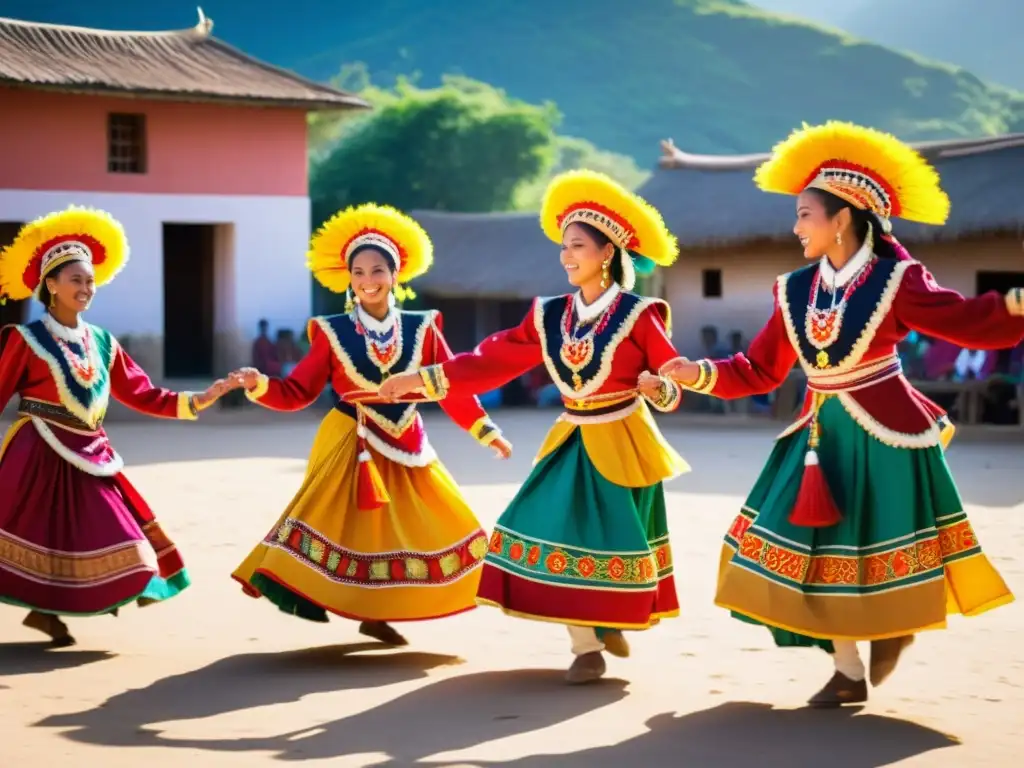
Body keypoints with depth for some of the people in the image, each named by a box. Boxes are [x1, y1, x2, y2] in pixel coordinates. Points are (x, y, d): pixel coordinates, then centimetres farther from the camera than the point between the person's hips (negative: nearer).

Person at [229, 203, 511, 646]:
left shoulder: (421, 329, 0)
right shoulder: (333, 333, -4)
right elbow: (297, 392, -4)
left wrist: (485, 431, 1)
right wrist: (260, 386, -22)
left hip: (405, 448, 3)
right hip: (351, 447, -3)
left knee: (404, 529, 6)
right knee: (342, 524, -13)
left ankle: (377, 613, 16)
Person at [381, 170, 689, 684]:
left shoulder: (638, 316, -10)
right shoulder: (549, 316, 2)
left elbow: (672, 381, -10)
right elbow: (492, 361, 2)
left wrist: (658, 388, -34)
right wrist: (422, 379, -3)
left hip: (621, 445, -4)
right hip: (572, 443, 4)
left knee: (614, 538, 0)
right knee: (558, 531, -5)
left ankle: (612, 623, 23)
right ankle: (588, 646, 2)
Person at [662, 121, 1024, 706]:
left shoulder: (896, 281, -11)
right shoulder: (796, 291, 3)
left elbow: (970, 325, -18)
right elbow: (760, 370, 6)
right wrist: (700, 374, -7)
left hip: (885, 435, -5)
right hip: (822, 435, 5)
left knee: (883, 546, 2)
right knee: (818, 549, 5)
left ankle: (897, 624, 33)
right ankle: (848, 672, 17)